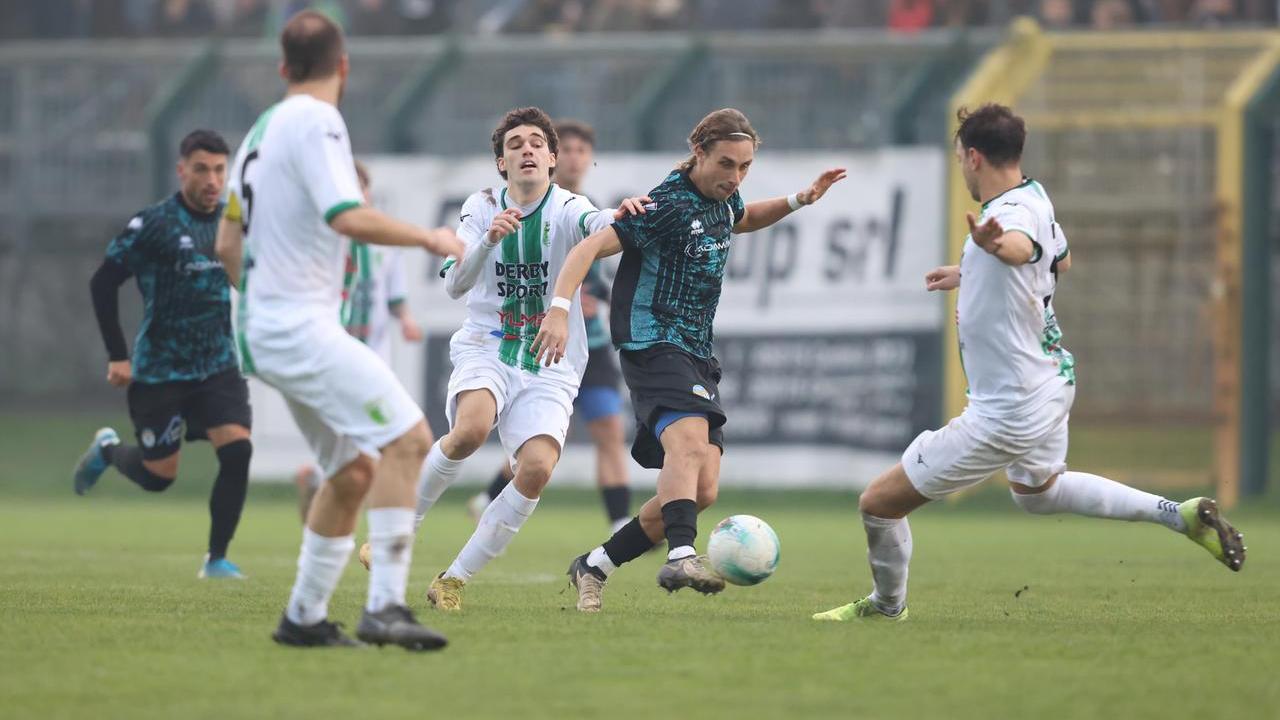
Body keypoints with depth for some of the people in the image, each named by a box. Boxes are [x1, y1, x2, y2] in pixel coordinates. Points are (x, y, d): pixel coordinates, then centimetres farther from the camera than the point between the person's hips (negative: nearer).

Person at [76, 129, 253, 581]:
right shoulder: (154, 225, -12)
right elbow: (103, 283, -8)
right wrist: (117, 356, -10)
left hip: (219, 367, 4)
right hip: (159, 371, -4)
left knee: (237, 449, -17)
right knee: (158, 475, 4)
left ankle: (217, 559, -5)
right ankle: (107, 450, 39)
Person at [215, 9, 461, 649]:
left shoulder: (263, 129, 17)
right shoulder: (316, 122, -11)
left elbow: (228, 243, 22)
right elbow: (347, 217, -23)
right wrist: (428, 237, -11)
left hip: (266, 327, 10)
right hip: (301, 327, -10)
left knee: (354, 471, 14)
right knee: (407, 437, -18)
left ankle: (304, 616, 17)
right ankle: (384, 606, -26)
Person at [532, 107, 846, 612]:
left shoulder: (723, 197, 11)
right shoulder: (668, 206, -15)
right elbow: (590, 248, -19)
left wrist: (798, 201, 23)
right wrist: (559, 310, -32)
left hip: (697, 354, 9)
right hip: (654, 343, -9)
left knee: (702, 491, 2)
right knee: (690, 441, -35)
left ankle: (594, 566, 14)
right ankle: (681, 557, -54)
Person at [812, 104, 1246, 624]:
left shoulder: (1015, 212, -28)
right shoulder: (1035, 196, 2)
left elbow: (1021, 245, -54)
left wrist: (996, 244, -78)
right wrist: (970, 274, 30)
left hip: (1007, 413, -10)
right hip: (1052, 380, 10)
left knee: (880, 501, -1)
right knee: (1036, 491, 38)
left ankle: (887, 605, 24)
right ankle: (1182, 515, 31)